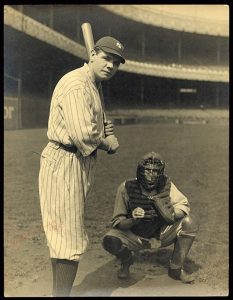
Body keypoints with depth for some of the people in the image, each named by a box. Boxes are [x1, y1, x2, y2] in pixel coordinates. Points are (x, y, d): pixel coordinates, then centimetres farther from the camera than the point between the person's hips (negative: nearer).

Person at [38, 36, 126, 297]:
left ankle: (59, 292, 32)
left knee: (63, 236, 18)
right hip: (65, 164, -11)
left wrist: (104, 129, 4)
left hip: (80, 164, 11)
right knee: (70, 240, -7)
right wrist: (108, 143, -8)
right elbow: (83, 136, -26)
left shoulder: (93, 86, 17)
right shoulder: (76, 84, -17)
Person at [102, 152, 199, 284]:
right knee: (110, 240, -31)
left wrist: (173, 215, -38)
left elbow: (184, 206, -15)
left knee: (190, 222, -20)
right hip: (134, 237, -1)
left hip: (161, 235, 2)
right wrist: (133, 220, -38)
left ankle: (176, 268, 0)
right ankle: (127, 260, 9)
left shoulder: (166, 185, -15)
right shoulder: (126, 188, -20)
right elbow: (117, 222, -16)